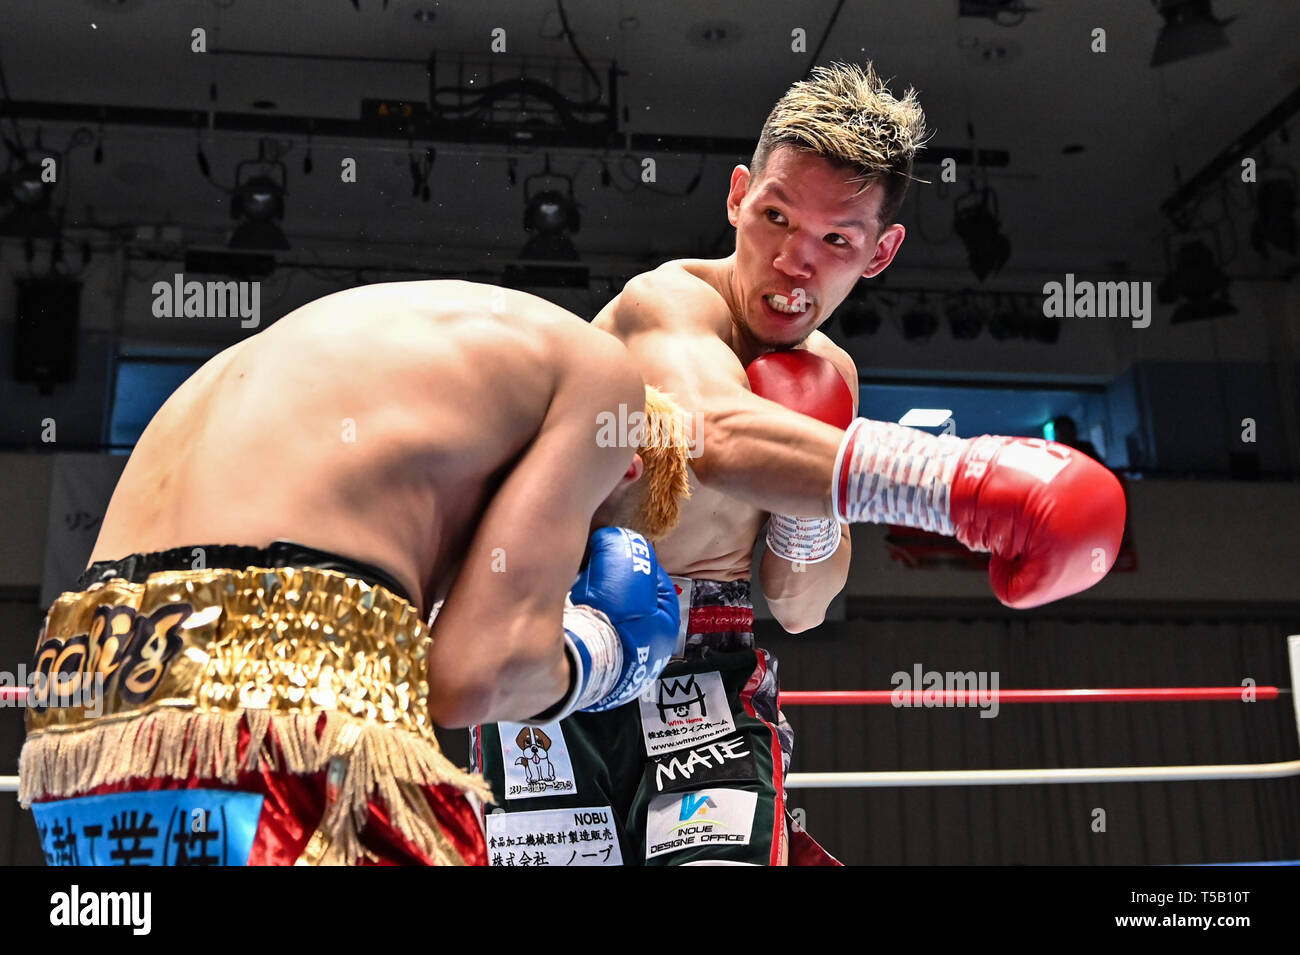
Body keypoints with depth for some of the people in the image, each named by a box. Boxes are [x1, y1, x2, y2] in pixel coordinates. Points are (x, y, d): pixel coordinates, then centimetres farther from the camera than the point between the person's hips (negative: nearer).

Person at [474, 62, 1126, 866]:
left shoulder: (829, 376, 8)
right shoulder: (667, 302, -14)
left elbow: (799, 609, 9)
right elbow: (720, 440, -39)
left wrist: (810, 500, -11)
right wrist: (950, 476, -50)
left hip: (710, 670, 5)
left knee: (726, 855, -14)